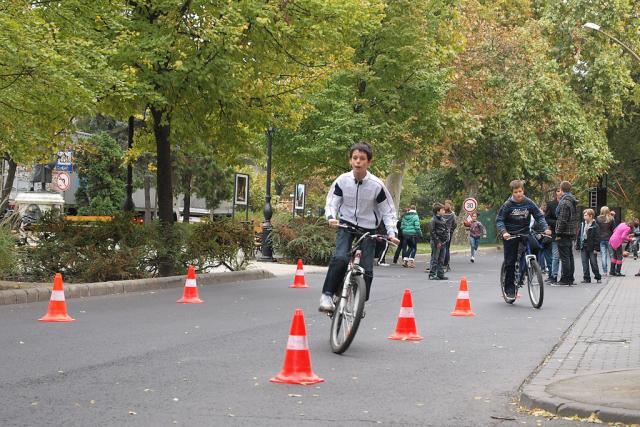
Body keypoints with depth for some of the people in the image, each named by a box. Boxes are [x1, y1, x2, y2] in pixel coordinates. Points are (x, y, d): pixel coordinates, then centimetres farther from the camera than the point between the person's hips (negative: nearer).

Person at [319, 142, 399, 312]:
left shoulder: (376, 185, -14)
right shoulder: (342, 180, -11)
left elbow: (388, 210, -4)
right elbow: (331, 202, -3)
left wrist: (391, 233, -15)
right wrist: (331, 218, -24)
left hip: (368, 229, 0)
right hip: (346, 225, 0)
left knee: (366, 269, -7)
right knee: (340, 258, -25)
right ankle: (327, 295, -17)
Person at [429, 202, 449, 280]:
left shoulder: (443, 220, 13)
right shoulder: (433, 220, -10)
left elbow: (447, 230, 18)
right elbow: (432, 232, -14)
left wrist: (446, 240, 5)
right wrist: (437, 242, -16)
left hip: (443, 242, 7)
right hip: (436, 243, -7)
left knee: (441, 260, 10)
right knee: (434, 259, -5)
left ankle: (440, 274, 16)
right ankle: (432, 275, -2)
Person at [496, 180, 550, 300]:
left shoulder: (529, 203, -3)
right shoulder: (508, 205, -8)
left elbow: (539, 216, 0)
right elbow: (499, 220, -8)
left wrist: (545, 228, -16)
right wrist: (504, 232, -25)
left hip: (524, 232, 2)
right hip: (510, 235, -2)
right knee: (510, 262, -3)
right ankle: (509, 289, 7)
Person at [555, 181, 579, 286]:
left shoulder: (564, 202, -16)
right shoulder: (573, 202, 15)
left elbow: (562, 220, -19)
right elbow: (576, 218, 20)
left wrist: (558, 233, -15)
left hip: (564, 234, -10)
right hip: (571, 233, 10)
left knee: (564, 257, -7)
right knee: (570, 256, 13)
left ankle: (565, 280, -7)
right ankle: (570, 279, 17)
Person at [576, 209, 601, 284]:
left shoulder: (595, 226, -8)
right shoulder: (582, 224, 9)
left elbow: (597, 238, -10)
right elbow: (579, 236, 14)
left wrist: (596, 248, -14)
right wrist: (578, 245, 9)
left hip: (591, 248, -5)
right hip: (583, 247, 5)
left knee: (594, 263, 1)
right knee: (585, 263, 5)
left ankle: (598, 277, 14)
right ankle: (586, 278, 9)